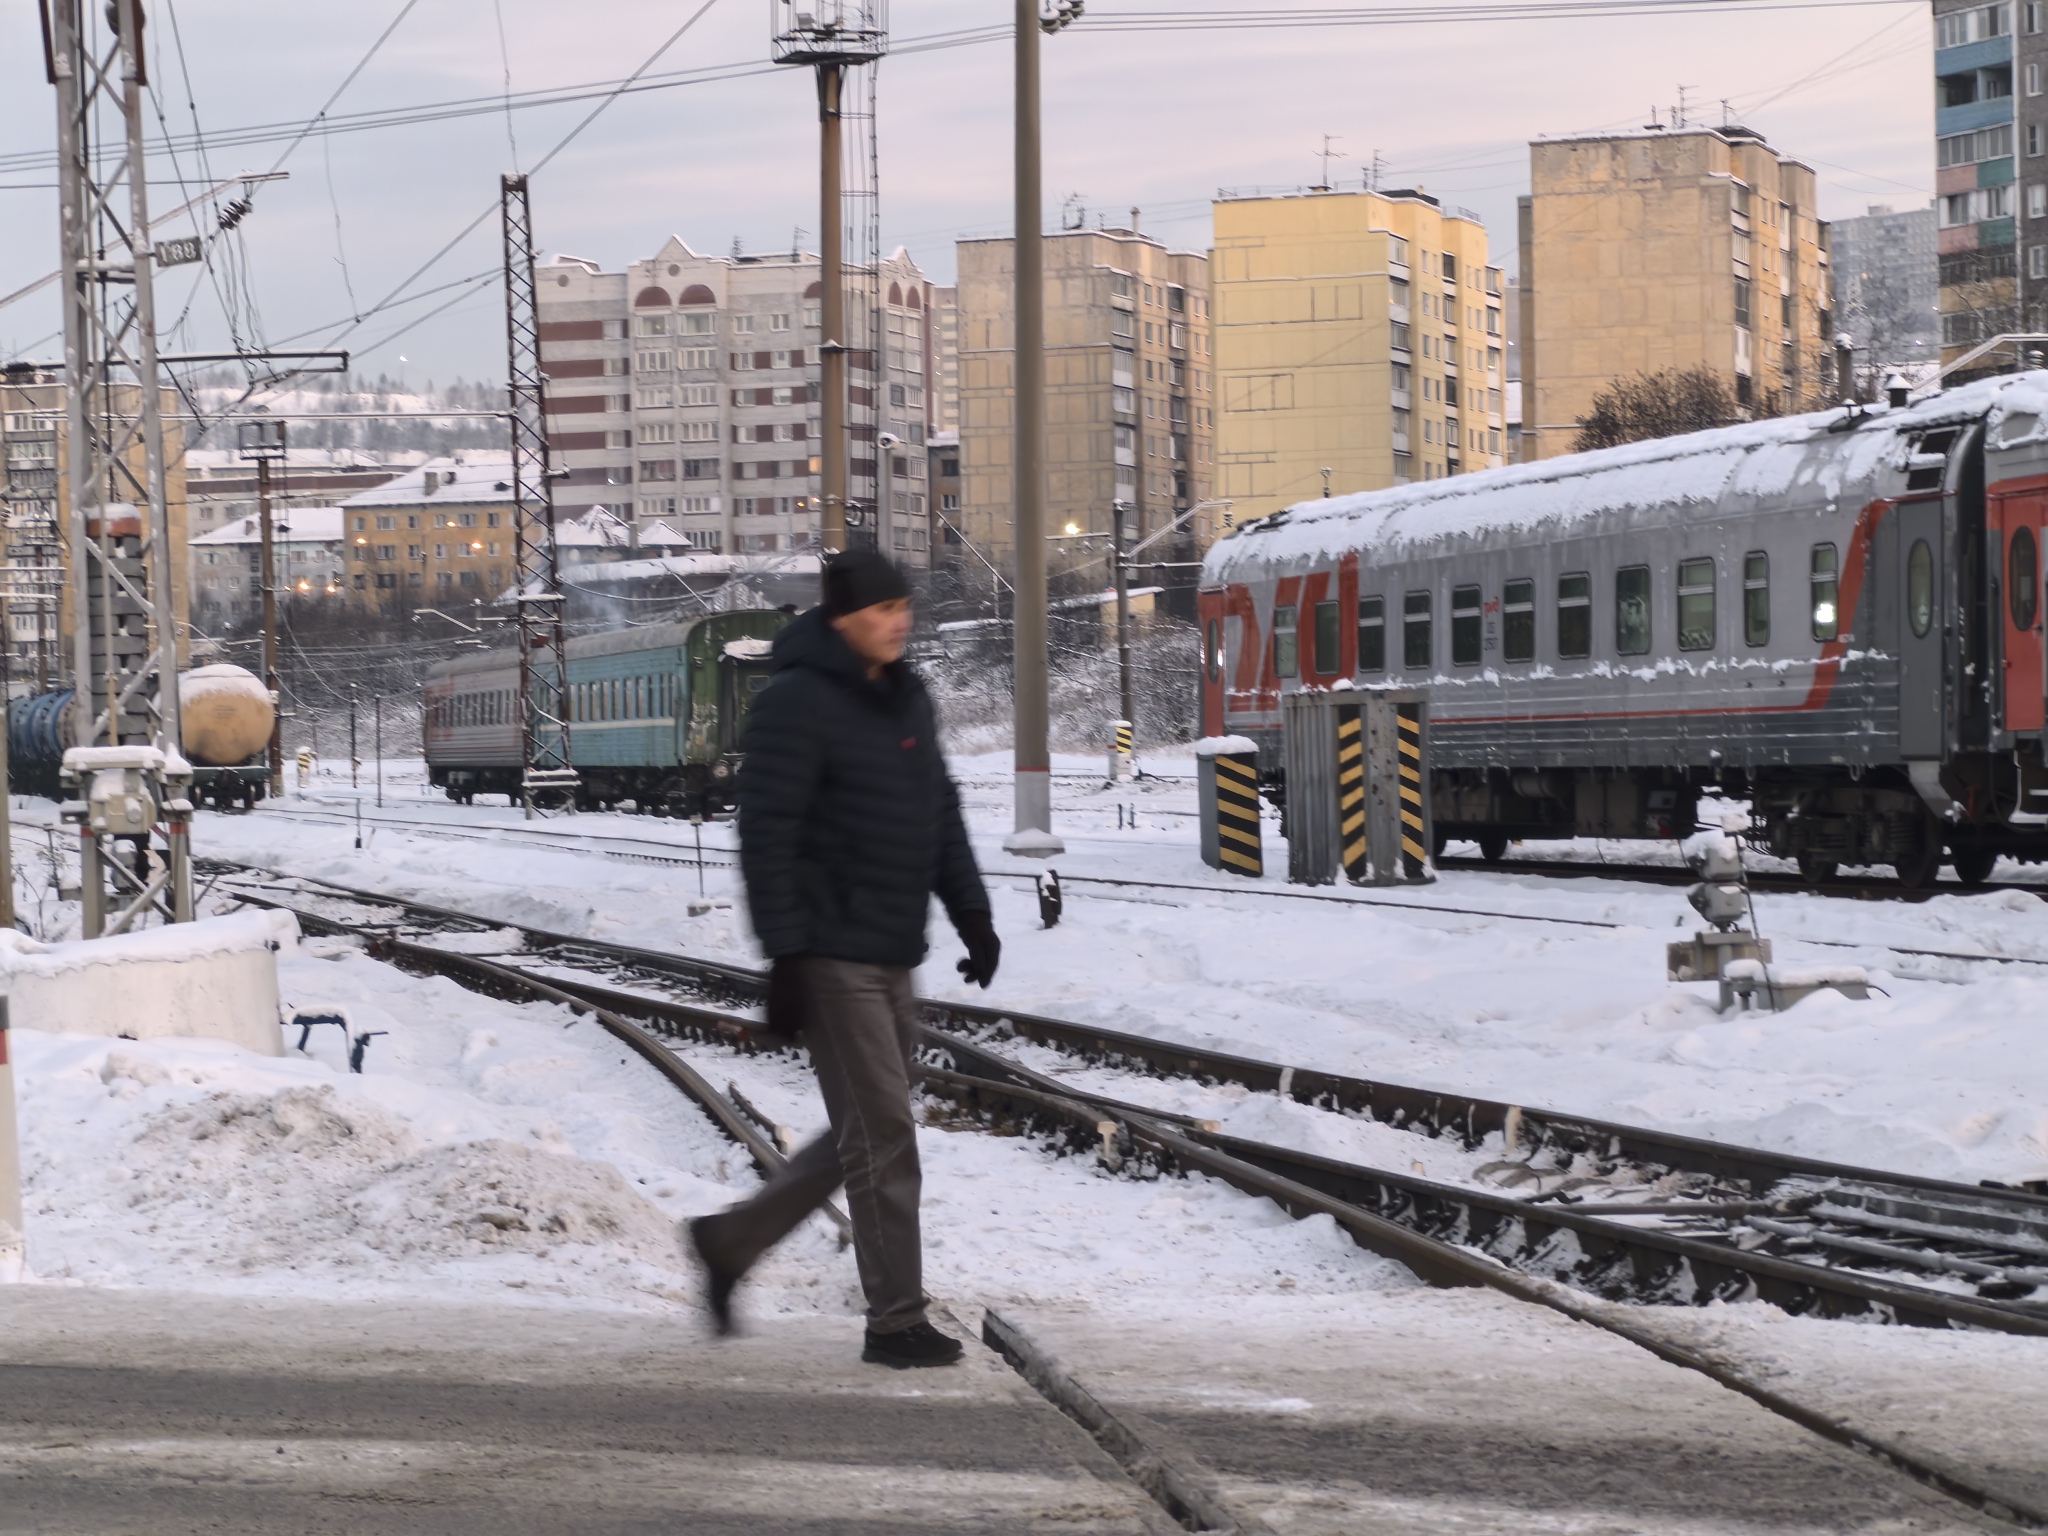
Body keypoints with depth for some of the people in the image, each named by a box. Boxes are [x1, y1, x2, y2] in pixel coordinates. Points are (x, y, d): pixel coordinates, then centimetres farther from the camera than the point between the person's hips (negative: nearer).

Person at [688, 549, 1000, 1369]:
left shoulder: (907, 700, 13)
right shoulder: (796, 705, -13)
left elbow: (942, 815, 21)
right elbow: (766, 838, -17)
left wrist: (972, 916, 12)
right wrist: (785, 956, -21)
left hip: (892, 959, 9)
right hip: (832, 956, -9)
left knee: (867, 1134, 14)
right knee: (882, 1133, -8)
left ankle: (730, 1240, 27)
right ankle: (896, 1322, -2)